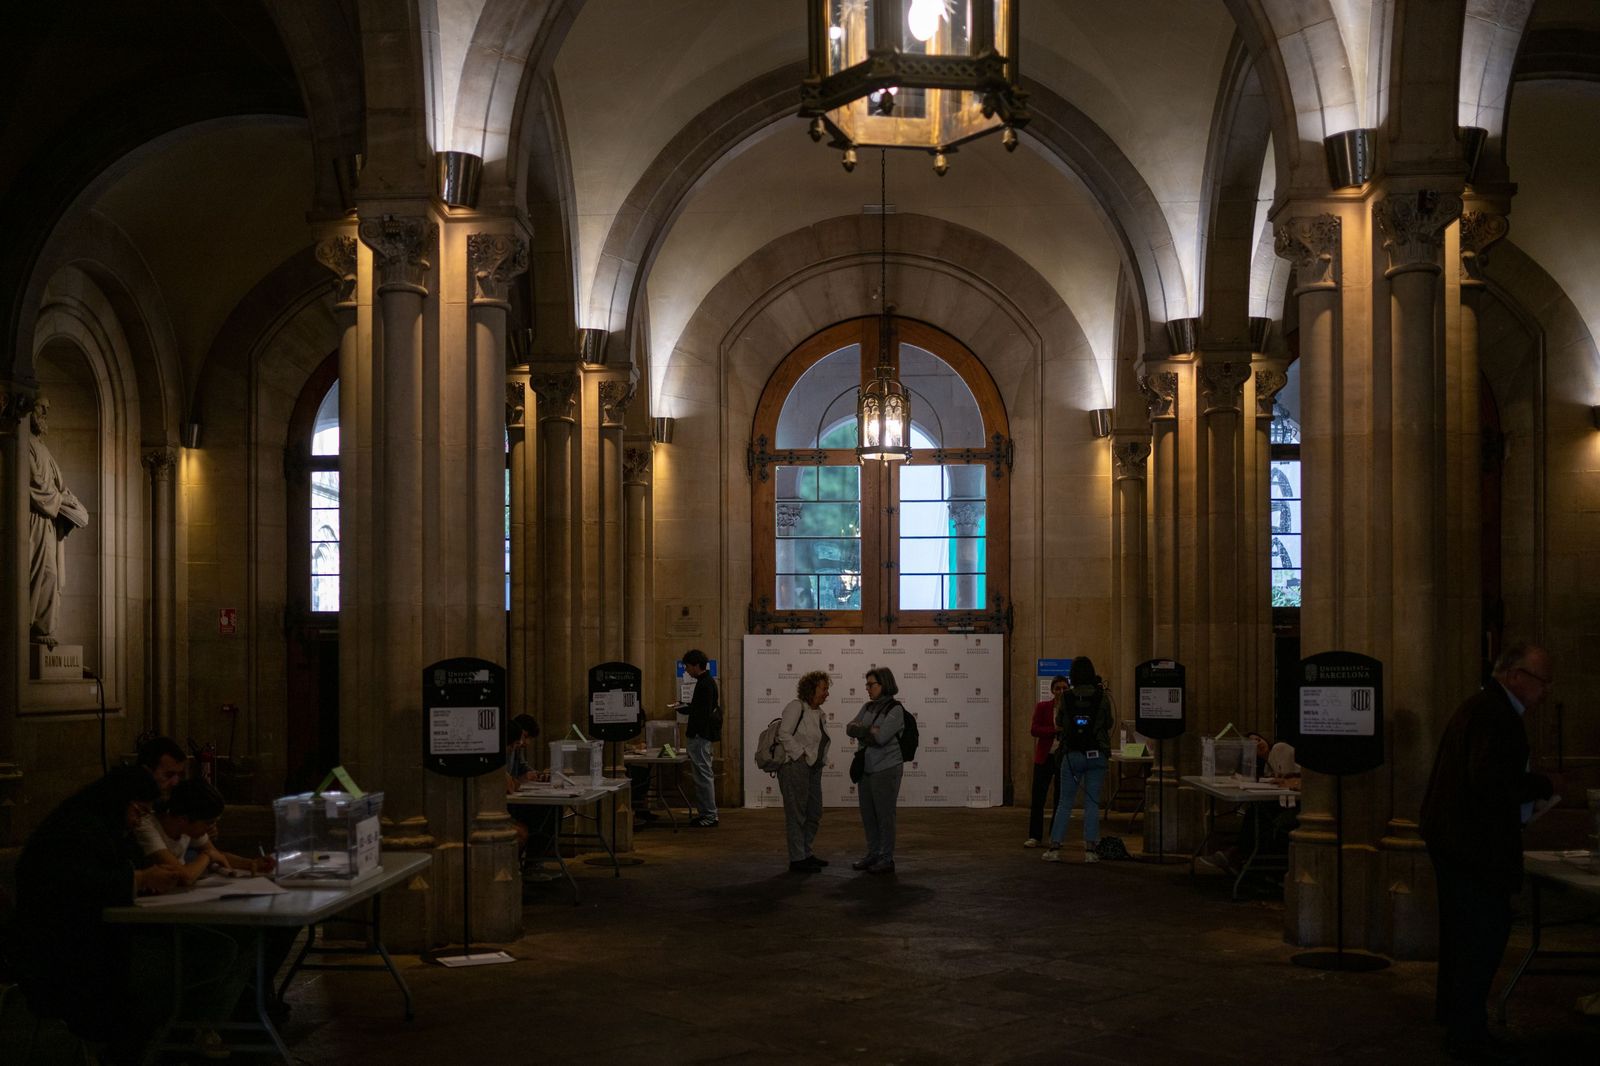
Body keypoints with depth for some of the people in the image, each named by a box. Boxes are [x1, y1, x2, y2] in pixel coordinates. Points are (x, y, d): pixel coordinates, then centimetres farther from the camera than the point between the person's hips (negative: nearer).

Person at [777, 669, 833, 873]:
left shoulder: (820, 714, 15)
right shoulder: (796, 707, -11)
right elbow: (784, 733, -19)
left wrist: (820, 761, 10)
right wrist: (800, 755, -19)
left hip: (813, 770, 9)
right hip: (796, 767, -9)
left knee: (814, 814, 14)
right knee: (796, 814, -4)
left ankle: (806, 853, 26)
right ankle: (797, 860, 0)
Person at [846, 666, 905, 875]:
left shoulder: (895, 710, -12)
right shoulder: (868, 707, 10)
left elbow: (881, 737, -23)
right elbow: (850, 728, 1)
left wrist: (862, 731, -7)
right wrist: (869, 730, -16)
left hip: (886, 769, -7)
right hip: (866, 769, 7)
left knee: (885, 815, -2)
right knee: (867, 815, 11)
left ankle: (887, 859, 5)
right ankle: (873, 854, 23)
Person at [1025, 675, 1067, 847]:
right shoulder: (1042, 707, 2)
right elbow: (1034, 730, -8)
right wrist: (1055, 730, -20)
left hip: (1065, 758, 1)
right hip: (1045, 757, -1)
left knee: (1061, 799, 7)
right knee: (1038, 798, -2)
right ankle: (1034, 837, 3)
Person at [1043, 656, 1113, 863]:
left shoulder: (1066, 697, -2)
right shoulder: (1102, 697, -3)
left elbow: (1058, 726, 9)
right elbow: (1108, 726, 4)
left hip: (1072, 755, 0)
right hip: (1096, 754, 0)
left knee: (1065, 802, 7)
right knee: (1092, 802, 3)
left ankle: (1054, 848, 4)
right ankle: (1090, 850, 0)